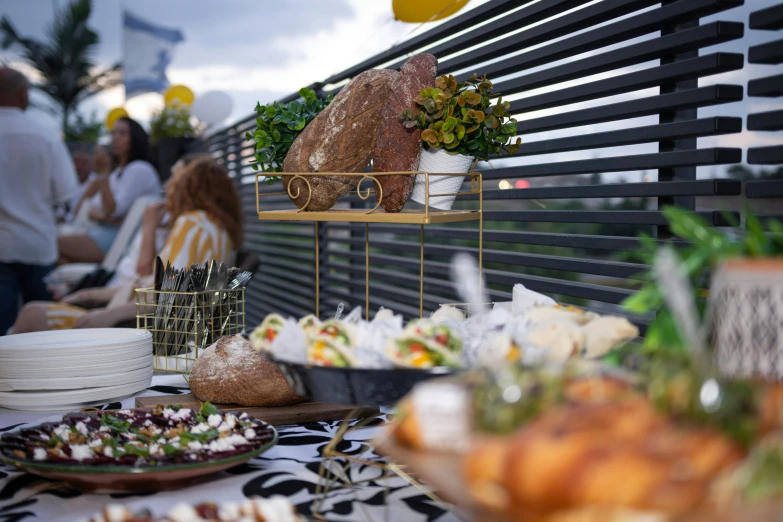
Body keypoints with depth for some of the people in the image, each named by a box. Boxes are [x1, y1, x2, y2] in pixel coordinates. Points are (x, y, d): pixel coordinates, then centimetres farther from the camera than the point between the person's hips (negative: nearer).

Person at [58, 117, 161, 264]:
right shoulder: (119, 171, 22)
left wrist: (103, 177, -23)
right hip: (101, 232, 9)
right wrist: (91, 212, -5)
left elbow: (113, 210, -16)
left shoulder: (139, 170, -6)